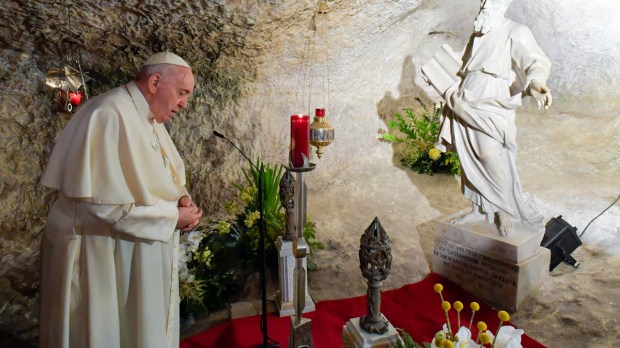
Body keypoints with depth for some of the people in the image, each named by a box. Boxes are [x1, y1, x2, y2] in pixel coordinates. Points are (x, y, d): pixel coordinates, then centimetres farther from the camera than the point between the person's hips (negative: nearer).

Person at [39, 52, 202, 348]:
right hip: (101, 254, -9)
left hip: (141, 253, 9)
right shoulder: (110, 116, -21)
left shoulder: (151, 118, 8)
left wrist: (180, 198, -7)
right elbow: (102, 203, -27)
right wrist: (172, 215, -19)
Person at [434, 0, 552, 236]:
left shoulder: (515, 33, -4)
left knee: (490, 157, -15)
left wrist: (534, 82, -39)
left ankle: (505, 214, 3)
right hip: (466, 108, 6)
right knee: (470, 159, 7)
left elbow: (536, 61, -20)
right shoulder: (477, 35, 17)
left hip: (490, 109, -6)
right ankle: (478, 209, 20)